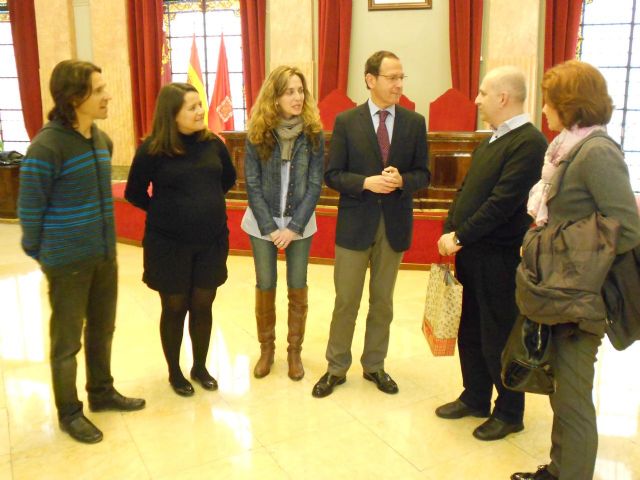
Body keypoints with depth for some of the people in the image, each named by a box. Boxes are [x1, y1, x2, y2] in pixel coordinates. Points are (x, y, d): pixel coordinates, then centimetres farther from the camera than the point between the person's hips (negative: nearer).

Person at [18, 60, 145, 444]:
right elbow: (30, 207, -10)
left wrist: (103, 241, 17)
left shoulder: (103, 140, 4)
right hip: (68, 261, -6)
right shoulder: (47, 146, -19)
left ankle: (102, 392, 38)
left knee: (102, 330, 19)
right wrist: (39, 253, 1)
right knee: (67, 340, 9)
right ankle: (69, 412, 26)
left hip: (105, 254, 7)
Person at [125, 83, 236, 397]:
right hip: (169, 244, -3)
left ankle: (200, 367, 31)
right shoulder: (152, 149, -11)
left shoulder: (212, 143, 0)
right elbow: (134, 193, 0)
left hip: (211, 241, 3)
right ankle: (174, 372, 27)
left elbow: (229, 178, 17)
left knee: (202, 305, 12)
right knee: (174, 308, 9)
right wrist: (165, 212, 5)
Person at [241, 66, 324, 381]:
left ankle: (294, 352, 24)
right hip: (263, 223, 0)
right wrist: (270, 228, -13)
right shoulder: (257, 134, -8)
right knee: (265, 287, 8)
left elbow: (315, 184, -7)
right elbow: (252, 184, -7)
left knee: (297, 289, 7)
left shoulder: (314, 134, -6)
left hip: (299, 224, 0)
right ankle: (266, 349, 27)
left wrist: (294, 227, -14)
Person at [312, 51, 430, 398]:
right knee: (346, 301, 7)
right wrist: (366, 182, -21)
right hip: (355, 223, -2)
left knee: (383, 301, 14)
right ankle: (336, 367, 24)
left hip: (395, 223, 2)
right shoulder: (346, 122, -3)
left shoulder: (415, 123, 2)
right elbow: (333, 175, -4)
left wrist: (402, 181, -18)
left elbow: (422, 174, 3)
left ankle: (374, 365, 31)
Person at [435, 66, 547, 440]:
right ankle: (475, 399, 35)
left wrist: (461, 236, -16)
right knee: (470, 332, 17)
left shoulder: (529, 143, -16)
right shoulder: (492, 141, 13)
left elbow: (503, 202, -23)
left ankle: (509, 413, 24)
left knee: (498, 339, 4)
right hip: (472, 254, 9)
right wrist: (450, 231, 1)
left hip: (500, 259, -9)